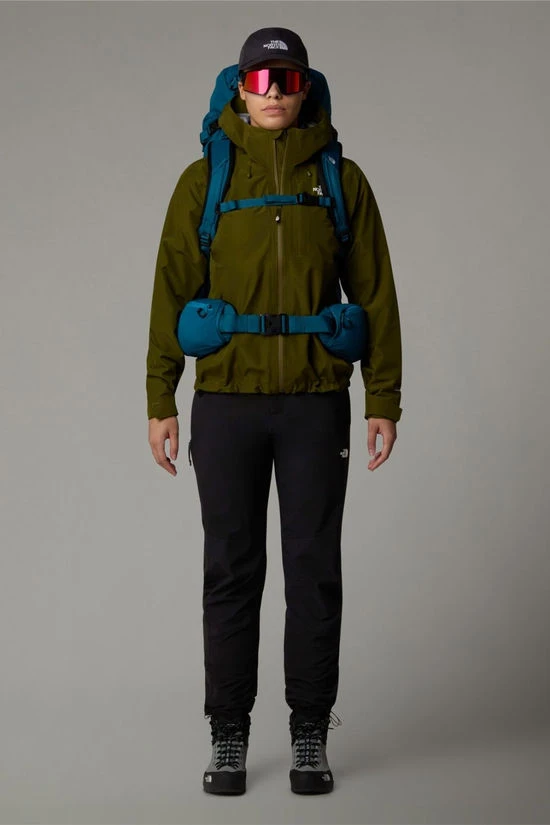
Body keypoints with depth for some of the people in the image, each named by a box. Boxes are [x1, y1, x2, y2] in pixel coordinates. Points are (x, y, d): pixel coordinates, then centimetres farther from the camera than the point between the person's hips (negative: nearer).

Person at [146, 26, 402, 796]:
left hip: (316, 405, 0)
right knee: (232, 572, 6)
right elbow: (173, 292, 2)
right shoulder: (204, 180, 3)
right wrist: (161, 401, -2)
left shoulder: (341, 179, 4)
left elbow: (374, 294, 4)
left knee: (314, 569, 4)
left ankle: (310, 735, 16)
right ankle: (229, 736, 16)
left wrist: (384, 401, 0)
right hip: (226, 405, 0)